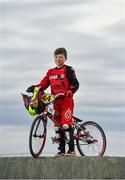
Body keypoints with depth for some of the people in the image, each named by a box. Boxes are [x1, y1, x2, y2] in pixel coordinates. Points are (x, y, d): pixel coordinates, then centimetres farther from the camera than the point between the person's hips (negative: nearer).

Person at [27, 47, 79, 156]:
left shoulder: (68, 70, 1)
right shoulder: (51, 72, 17)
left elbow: (75, 84, -5)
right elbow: (43, 84, 10)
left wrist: (69, 92, -23)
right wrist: (34, 88, -7)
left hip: (67, 100, -6)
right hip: (56, 101, 6)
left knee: (66, 123, -14)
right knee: (57, 125, 6)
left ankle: (71, 150, -12)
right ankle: (61, 150, 12)